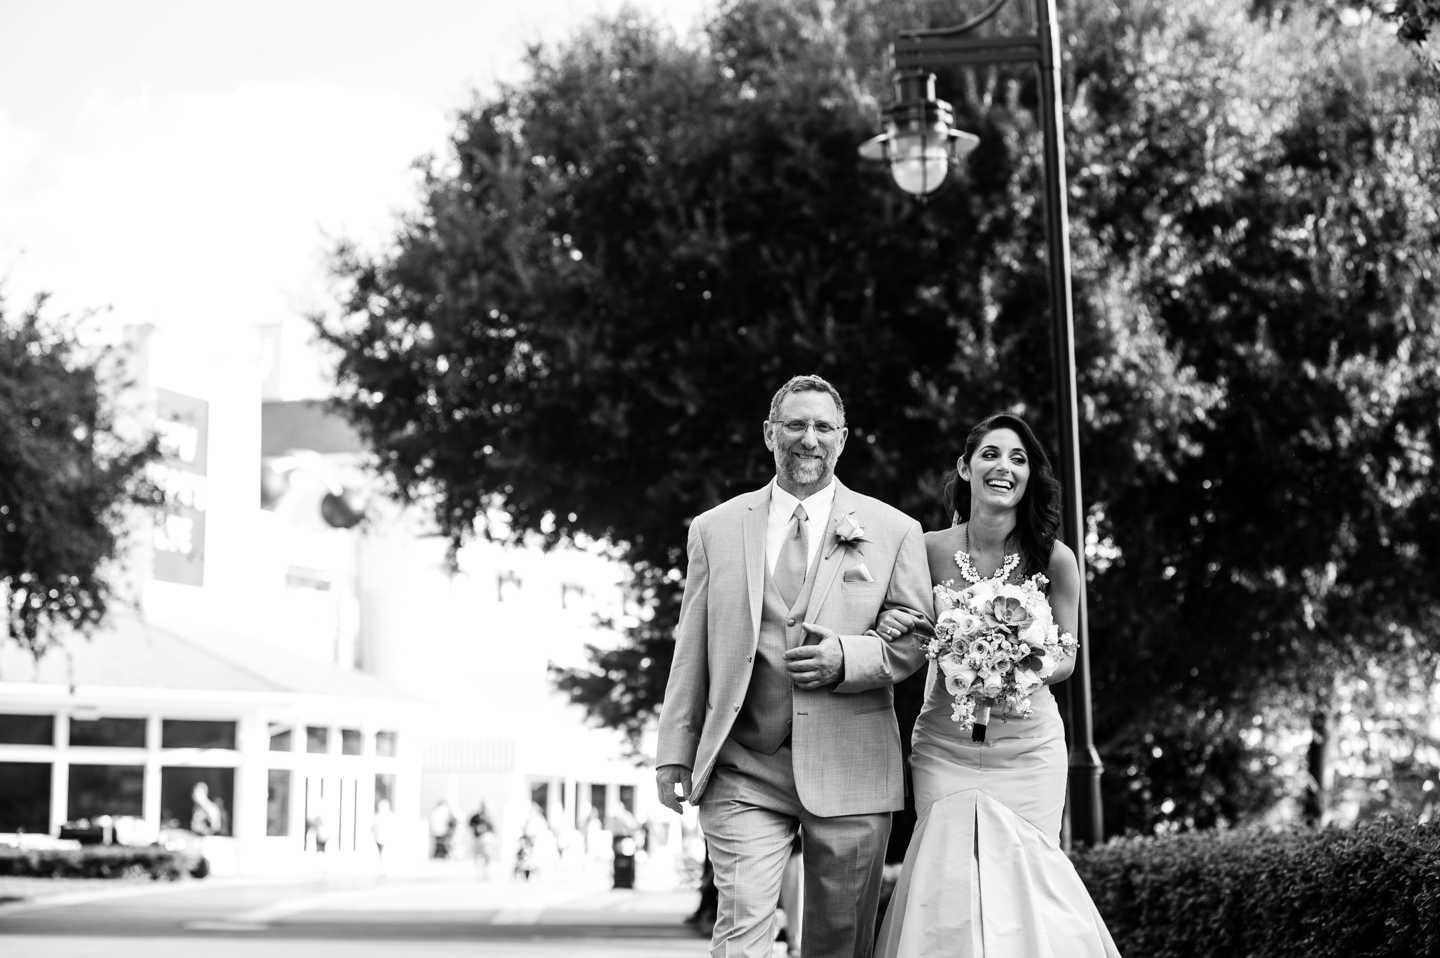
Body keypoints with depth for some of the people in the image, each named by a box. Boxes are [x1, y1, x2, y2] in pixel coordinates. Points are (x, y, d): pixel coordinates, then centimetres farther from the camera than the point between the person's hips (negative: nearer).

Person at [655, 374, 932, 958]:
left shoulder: (894, 531, 8)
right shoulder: (715, 530, 11)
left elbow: (917, 636, 5)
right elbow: (691, 651, 10)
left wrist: (848, 658, -13)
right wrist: (675, 752, 3)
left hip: (850, 771, 0)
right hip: (742, 771, 0)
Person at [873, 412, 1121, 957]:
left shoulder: (1054, 559, -6)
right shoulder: (931, 550, -4)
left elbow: (1066, 660, 2)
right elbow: (908, 645, 9)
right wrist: (889, 625, -14)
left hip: (1027, 747, 0)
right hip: (945, 748, 0)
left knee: (1026, 882, -3)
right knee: (951, 885, -5)